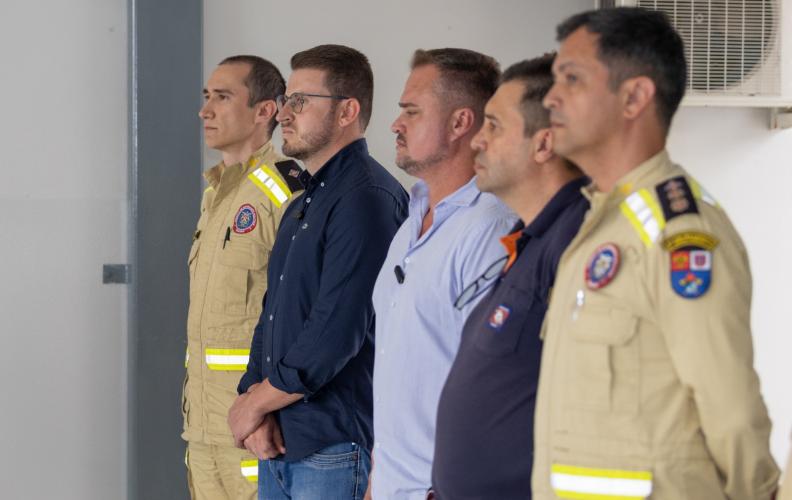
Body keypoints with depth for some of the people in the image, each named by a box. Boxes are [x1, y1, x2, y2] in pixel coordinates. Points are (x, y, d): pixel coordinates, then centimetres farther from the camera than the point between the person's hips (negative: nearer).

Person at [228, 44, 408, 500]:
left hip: (334, 449, -9)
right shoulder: (304, 202, 17)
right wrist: (255, 397, -1)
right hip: (278, 445, 9)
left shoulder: (368, 198, -14)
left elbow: (336, 332, -20)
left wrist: (255, 401, -9)